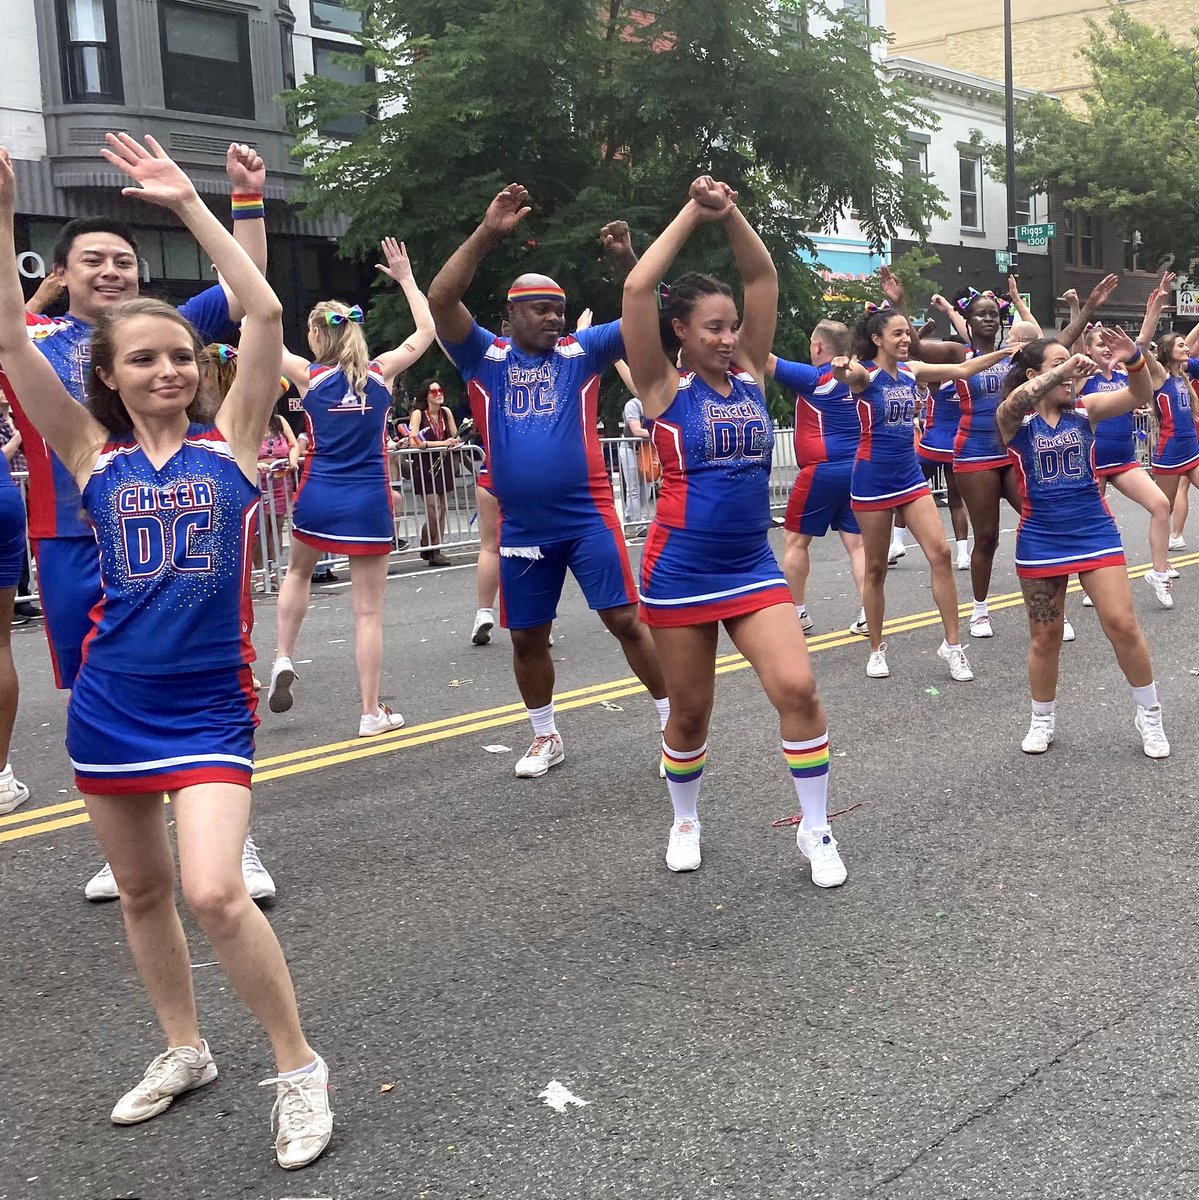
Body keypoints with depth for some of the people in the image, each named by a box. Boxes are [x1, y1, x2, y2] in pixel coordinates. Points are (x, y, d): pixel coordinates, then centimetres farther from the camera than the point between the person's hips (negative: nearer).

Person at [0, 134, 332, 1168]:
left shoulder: (229, 442, -2)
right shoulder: (93, 455, 2)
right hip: (110, 706, 4)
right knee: (143, 893, 16)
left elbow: (265, 315, -11)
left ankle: (300, 1066, 4)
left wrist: (189, 204, -11)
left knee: (214, 895, -16)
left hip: (209, 706, -3)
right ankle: (184, 1050, 38)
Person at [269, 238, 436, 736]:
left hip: (318, 498, 0)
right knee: (368, 610, 2)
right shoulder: (381, 372, 0)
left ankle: (283, 661, 19)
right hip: (368, 502, 0)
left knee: (298, 571, 31)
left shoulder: (310, 376, -3)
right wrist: (406, 278, 20)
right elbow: (427, 332, 14)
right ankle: (371, 713, 6)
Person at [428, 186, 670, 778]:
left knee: (625, 619, -4)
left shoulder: (581, 352, 3)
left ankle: (675, 724, 9)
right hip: (521, 523, 2)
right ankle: (545, 737, 32)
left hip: (588, 514, -1)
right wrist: (487, 234, -20)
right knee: (527, 637, 12)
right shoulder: (485, 358, 2)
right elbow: (440, 299, -12)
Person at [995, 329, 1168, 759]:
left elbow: (1140, 396, -13)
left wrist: (1134, 359, -32)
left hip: (1095, 532, 1)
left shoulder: (1085, 409, 0)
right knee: (1044, 638, 8)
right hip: (1040, 541, -1)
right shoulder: (1014, 419, -6)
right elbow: (1016, 402, -30)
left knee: (1123, 625, -2)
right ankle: (1043, 720, 28)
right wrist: (1063, 370, -40)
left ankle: (1150, 716, 16)